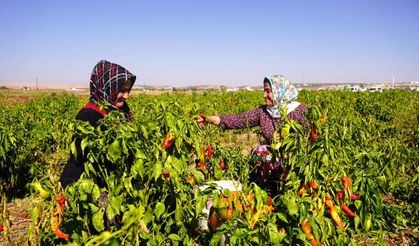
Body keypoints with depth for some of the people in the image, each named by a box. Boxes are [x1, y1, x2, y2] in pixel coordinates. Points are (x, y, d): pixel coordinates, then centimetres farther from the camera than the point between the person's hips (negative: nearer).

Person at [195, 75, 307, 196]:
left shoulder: (300, 110, -5)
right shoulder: (262, 111, 6)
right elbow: (240, 119, -2)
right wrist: (210, 119, -13)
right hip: (274, 159, 4)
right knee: (258, 153, -21)